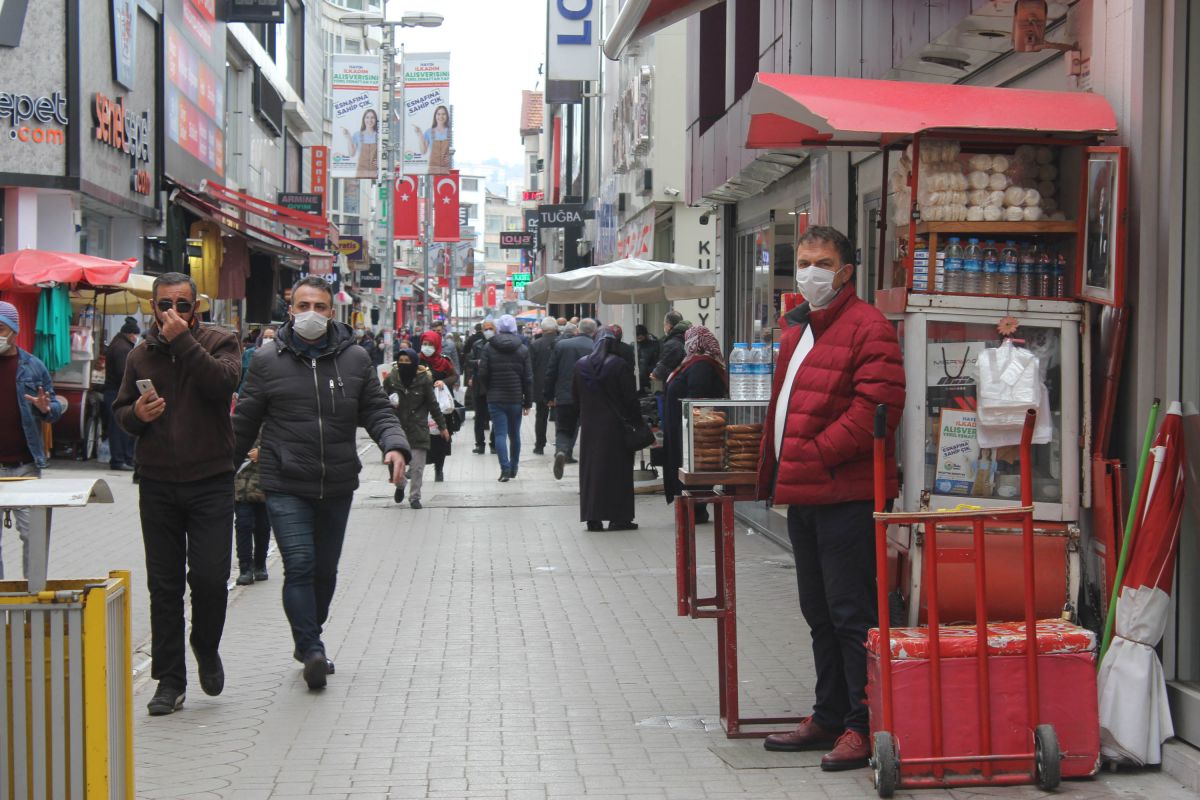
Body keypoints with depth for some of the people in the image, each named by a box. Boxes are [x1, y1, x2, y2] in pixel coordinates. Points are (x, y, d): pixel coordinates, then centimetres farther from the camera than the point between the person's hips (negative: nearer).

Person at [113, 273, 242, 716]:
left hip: (211, 482, -3)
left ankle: (206, 648, 21)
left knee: (210, 576, -9)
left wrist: (183, 340, -20)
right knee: (164, 585, 6)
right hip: (157, 484, 3)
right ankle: (170, 680, 14)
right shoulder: (141, 356, 10)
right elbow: (120, 410, 17)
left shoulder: (218, 342, 0)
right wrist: (136, 414, -6)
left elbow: (223, 383, -20)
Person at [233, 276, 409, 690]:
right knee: (300, 566, -13)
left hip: (337, 486, 3)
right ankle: (311, 650, -9)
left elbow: (377, 411, 4)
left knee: (325, 570, 13)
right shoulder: (267, 361, 1)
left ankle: (309, 643, 31)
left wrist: (395, 445, -15)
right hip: (285, 485, -3)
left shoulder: (355, 359, 4)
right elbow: (245, 422, 7)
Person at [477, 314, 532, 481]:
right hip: (516, 399, 2)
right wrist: (528, 402, 5)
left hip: (495, 399, -2)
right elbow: (528, 378, -1)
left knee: (500, 433, -2)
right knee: (514, 434, 14)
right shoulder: (523, 349, -1)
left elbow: (483, 374, -5)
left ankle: (505, 468, -15)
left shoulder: (489, 348, -5)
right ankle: (514, 468, 23)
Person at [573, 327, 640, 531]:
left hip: (589, 425, 4)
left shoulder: (581, 365, 2)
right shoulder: (620, 365, -11)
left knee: (591, 469, 9)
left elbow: (575, 395, 9)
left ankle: (592, 518, 8)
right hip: (614, 425, -4)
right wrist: (636, 421, -2)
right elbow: (630, 397, -11)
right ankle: (618, 517, 2)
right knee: (617, 469, 3)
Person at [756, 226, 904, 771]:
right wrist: (775, 471, 18)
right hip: (802, 495, 10)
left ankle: (863, 726, 0)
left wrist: (816, 454, -18)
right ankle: (829, 717, 26)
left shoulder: (867, 327, -10)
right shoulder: (797, 329, 19)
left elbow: (876, 408, -20)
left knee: (850, 613, -6)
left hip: (845, 496, -10)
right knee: (819, 614, 16)